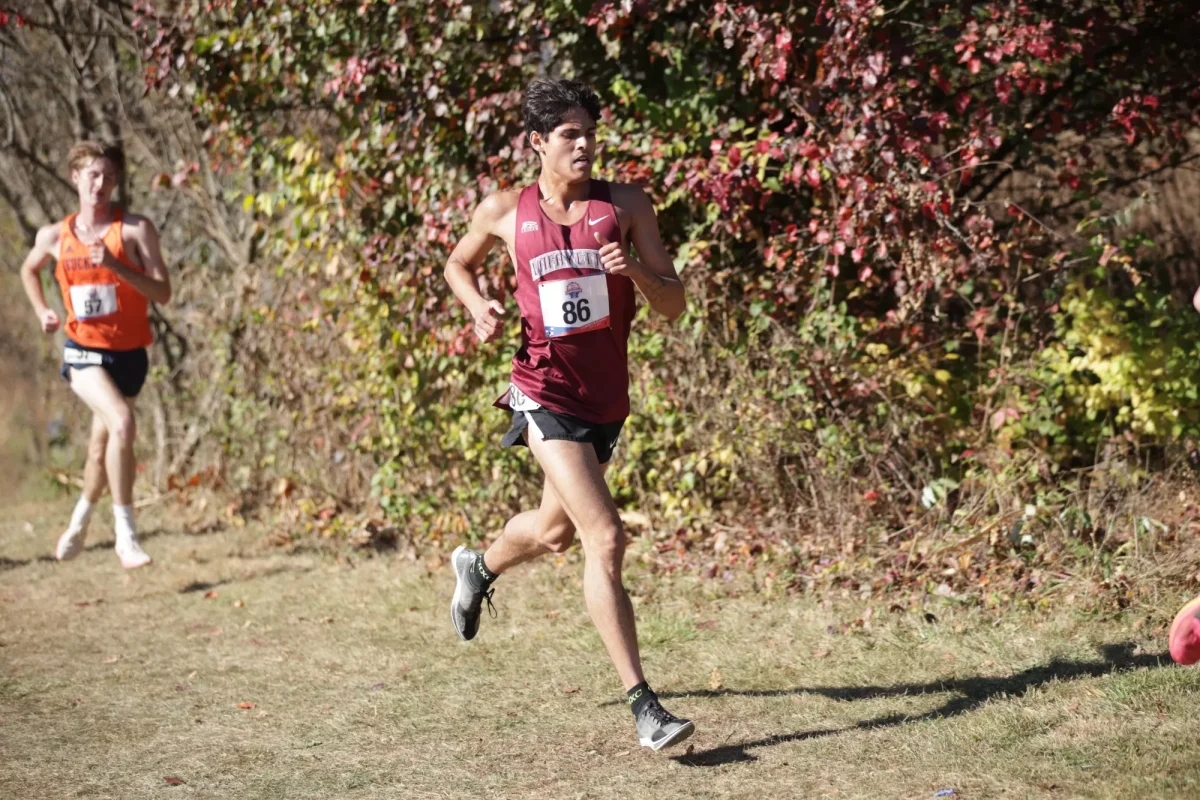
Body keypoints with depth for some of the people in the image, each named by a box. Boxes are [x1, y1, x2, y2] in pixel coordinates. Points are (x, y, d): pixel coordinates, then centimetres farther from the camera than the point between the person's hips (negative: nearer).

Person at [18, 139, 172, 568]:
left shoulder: (136, 229, -8)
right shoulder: (54, 236, 1)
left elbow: (163, 293, -14)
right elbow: (29, 269, 23)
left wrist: (115, 266, -26)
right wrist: (42, 311, 8)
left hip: (128, 353, 1)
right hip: (84, 352, -1)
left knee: (101, 448, 14)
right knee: (121, 422, -27)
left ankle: (80, 520, 44)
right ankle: (125, 534, -20)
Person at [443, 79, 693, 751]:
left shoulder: (627, 205, 0)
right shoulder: (505, 213, -1)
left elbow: (674, 306, -2)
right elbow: (458, 265, 19)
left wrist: (635, 271, -22)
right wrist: (480, 309, -1)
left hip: (607, 398, 4)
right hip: (547, 393, -4)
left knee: (556, 530, 23)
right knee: (606, 538, -17)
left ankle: (479, 567, 58)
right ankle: (643, 704, -13)